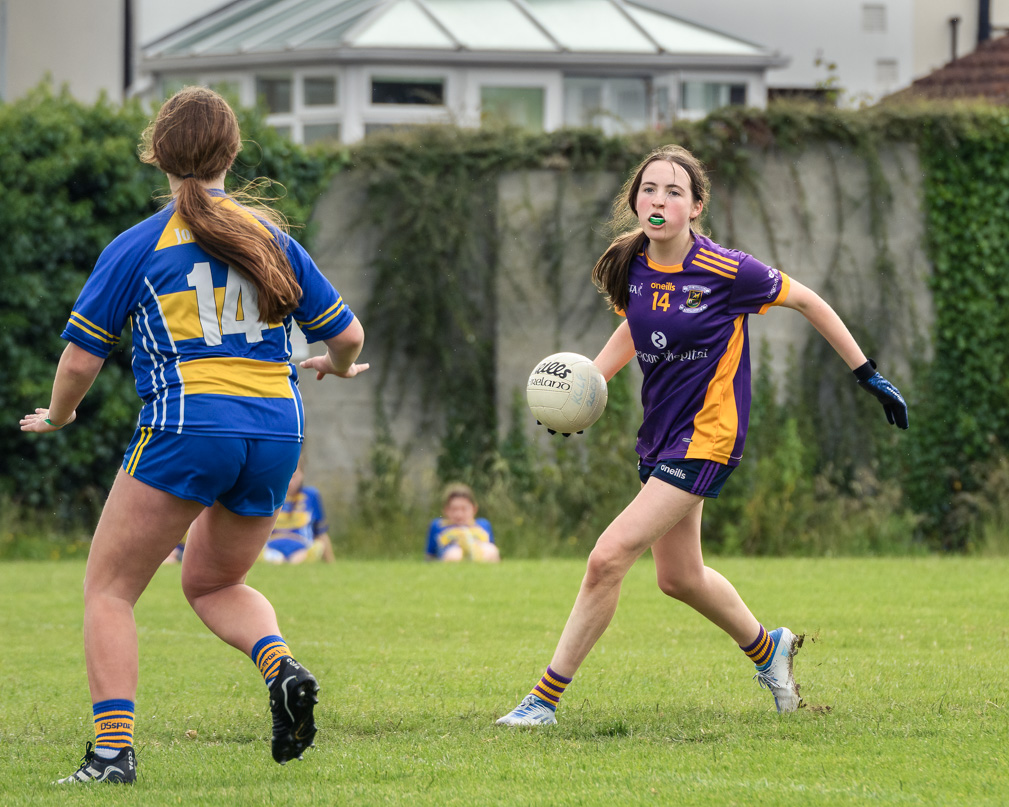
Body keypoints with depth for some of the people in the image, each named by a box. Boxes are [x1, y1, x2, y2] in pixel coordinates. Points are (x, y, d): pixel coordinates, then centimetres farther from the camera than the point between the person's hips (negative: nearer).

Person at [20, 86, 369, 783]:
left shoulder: (138, 246, 2)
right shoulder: (271, 237, 12)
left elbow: (80, 361, 3)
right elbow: (348, 337, 15)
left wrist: (56, 415, 24)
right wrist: (335, 366, 40)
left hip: (186, 426, -5)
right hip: (277, 429, 5)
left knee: (110, 590, 5)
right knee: (213, 582, 25)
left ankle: (113, 748, -11)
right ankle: (281, 666, -5)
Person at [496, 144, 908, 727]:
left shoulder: (724, 271, -18)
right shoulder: (633, 268, -1)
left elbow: (806, 301, -4)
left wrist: (868, 375, 0)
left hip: (706, 438, -7)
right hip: (660, 435, 7)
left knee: (609, 558, -16)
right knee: (679, 578, 19)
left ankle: (546, 699, -8)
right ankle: (767, 648, 47)